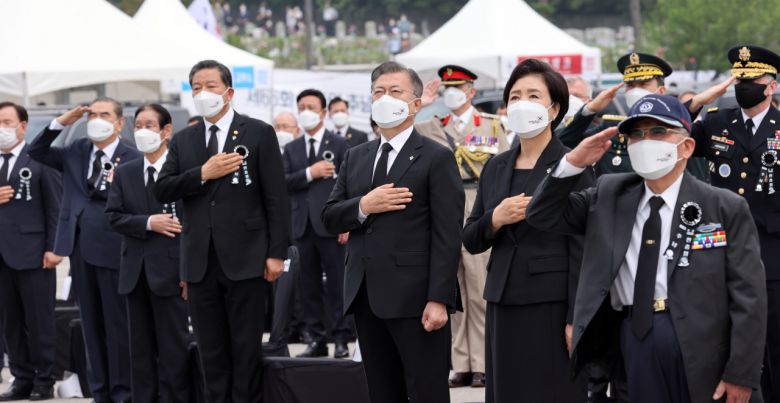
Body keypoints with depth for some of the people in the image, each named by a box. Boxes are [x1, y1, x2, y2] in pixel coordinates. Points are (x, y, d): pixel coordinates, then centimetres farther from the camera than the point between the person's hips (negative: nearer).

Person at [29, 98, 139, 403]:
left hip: (112, 249, -6)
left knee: (118, 323, -1)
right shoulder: (76, 152, 12)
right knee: (91, 323, 11)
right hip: (80, 247, 6)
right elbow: (37, 152, 12)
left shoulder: (132, 160, -7)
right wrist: (60, 123, 4)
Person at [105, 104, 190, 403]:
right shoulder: (124, 173, 11)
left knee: (173, 346, -1)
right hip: (136, 271, 5)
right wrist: (148, 223, -13)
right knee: (141, 346, 9)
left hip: (170, 270, -5)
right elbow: (114, 216, 5)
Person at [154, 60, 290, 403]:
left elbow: (276, 198, -3)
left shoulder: (258, 134, 0)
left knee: (246, 349, 1)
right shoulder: (183, 141, 13)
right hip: (200, 262, 4)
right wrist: (203, 174, -12)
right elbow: (162, 190, 2)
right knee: (211, 351, 8)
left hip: (244, 259, -4)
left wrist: (277, 253, -8)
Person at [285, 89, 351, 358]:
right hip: (303, 225, 4)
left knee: (337, 285, -3)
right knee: (308, 285, 5)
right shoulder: (291, 149, 14)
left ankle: (341, 339, 1)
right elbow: (283, 183, 2)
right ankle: (317, 339, 10)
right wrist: (309, 173, -12)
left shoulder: (340, 145, 3)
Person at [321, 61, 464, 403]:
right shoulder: (355, 158, 17)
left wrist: (439, 299, -17)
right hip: (366, 298, 6)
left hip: (414, 298, -6)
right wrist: (363, 206, -9)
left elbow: (447, 236, -9)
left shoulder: (436, 158, -3)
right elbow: (329, 218, 12)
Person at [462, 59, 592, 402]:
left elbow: (581, 248, -8)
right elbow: (470, 241, 13)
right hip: (503, 305, 5)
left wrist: (576, 320, -12)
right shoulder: (496, 168, 12)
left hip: (551, 307, -5)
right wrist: (495, 219, -8)